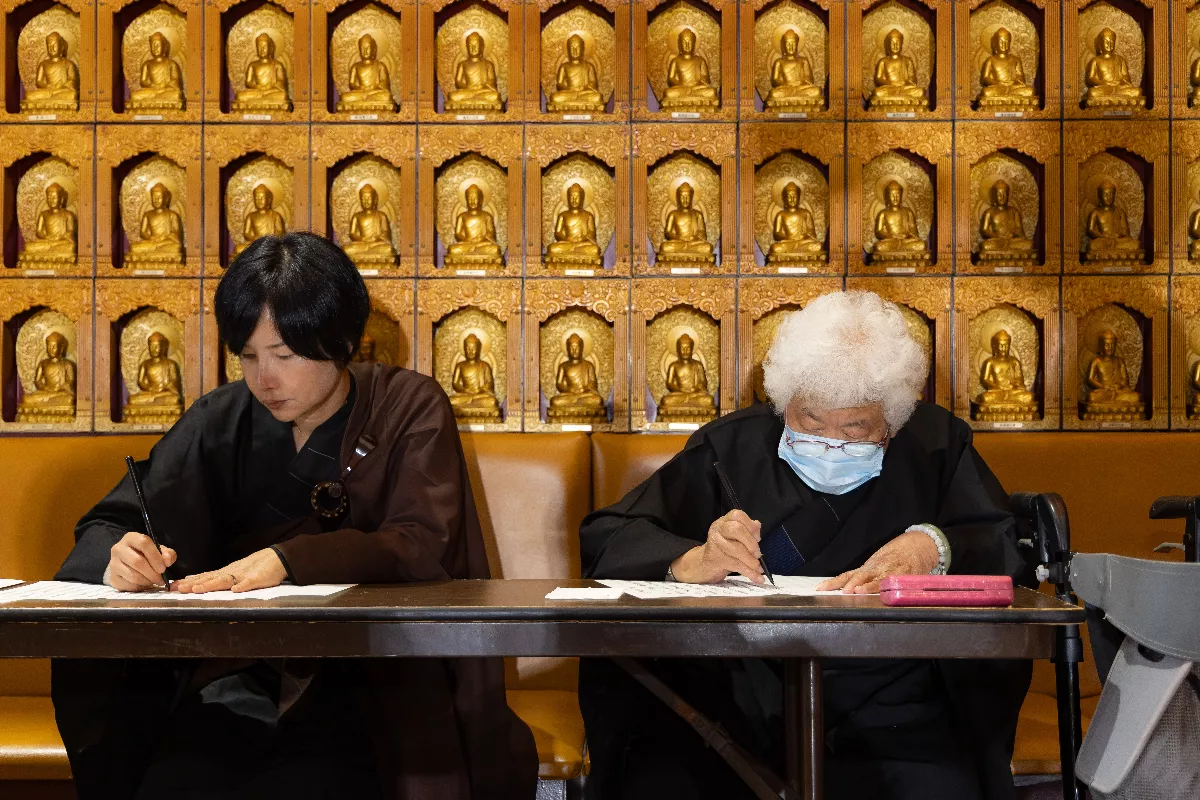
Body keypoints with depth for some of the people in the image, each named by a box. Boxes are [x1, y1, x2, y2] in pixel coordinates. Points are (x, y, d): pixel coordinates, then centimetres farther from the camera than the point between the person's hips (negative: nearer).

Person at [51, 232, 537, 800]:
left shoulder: (410, 409, 3)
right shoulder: (221, 419, 11)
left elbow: (420, 546, -11)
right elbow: (103, 528, 9)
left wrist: (286, 559, -26)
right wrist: (120, 556, -17)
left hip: (369, 686, -2)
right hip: (231, 688, 2)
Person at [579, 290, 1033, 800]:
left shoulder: (936, 447, 12)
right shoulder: (730, 447, 9)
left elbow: (1009, 546, 2)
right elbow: (604, 537, 4)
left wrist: (933, 547, -18)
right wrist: (692, 562, -16)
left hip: (888, 715, 1)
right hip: (732, 707, -1)